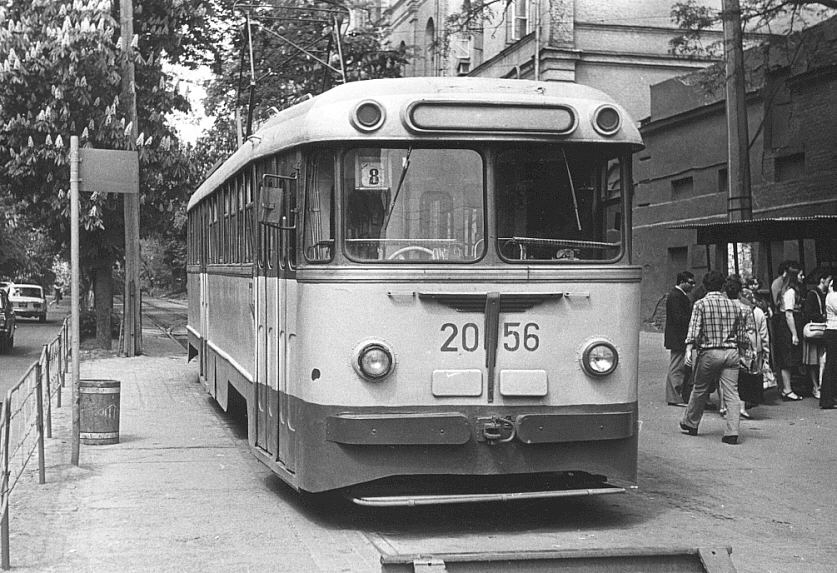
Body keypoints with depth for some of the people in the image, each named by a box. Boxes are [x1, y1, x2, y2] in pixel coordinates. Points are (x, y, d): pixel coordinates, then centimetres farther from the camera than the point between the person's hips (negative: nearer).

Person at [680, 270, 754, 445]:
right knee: (731, 393, 1)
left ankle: (690, 424, 30)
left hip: (709, 353, -2)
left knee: (700, 390, 14)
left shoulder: (701, 304, -2)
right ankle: (732, 433, -7)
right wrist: (747, 350, 27)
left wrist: (689, 349, -20)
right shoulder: (734, 306, 9)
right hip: (731, 353, 2)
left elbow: (694, 330, -14)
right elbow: (741, 336, 13)